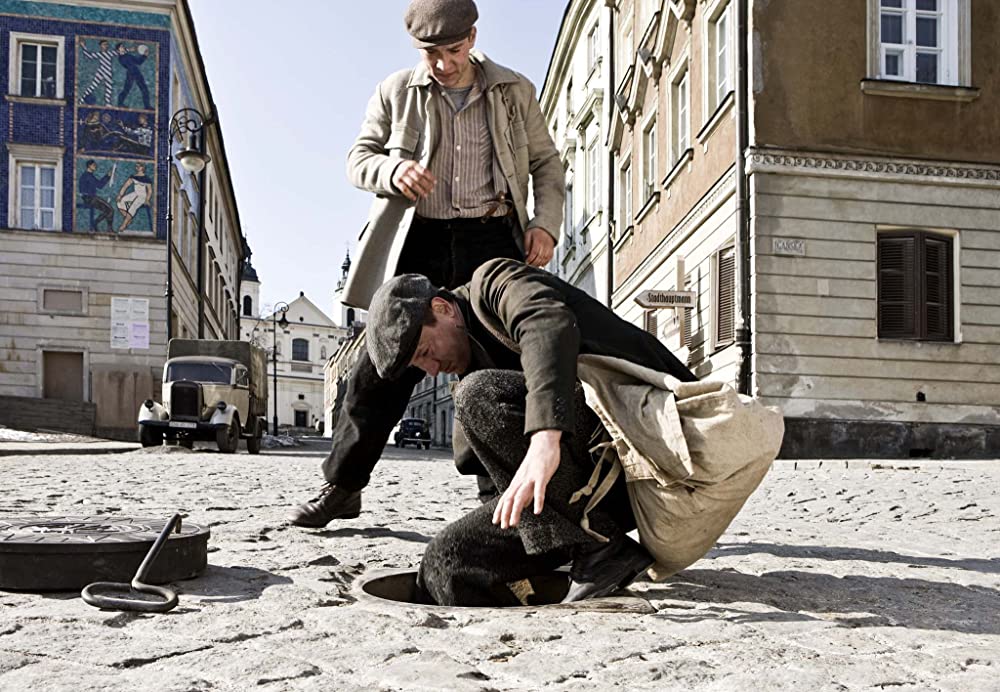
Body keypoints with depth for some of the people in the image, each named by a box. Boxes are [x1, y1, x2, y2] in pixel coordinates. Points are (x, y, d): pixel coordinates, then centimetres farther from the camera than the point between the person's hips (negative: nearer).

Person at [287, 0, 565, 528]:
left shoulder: (514, 92, 11)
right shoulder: (395, 93, 9)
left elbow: (547, 164, 18)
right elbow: (358, 158, 11)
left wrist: (545, 222, 1)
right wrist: (392, 170, -13)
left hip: (491, 242, 1)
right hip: (418, 244, 0)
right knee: (383, 364, -1)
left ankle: (497, 487, 12)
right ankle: (341, 486, 10)